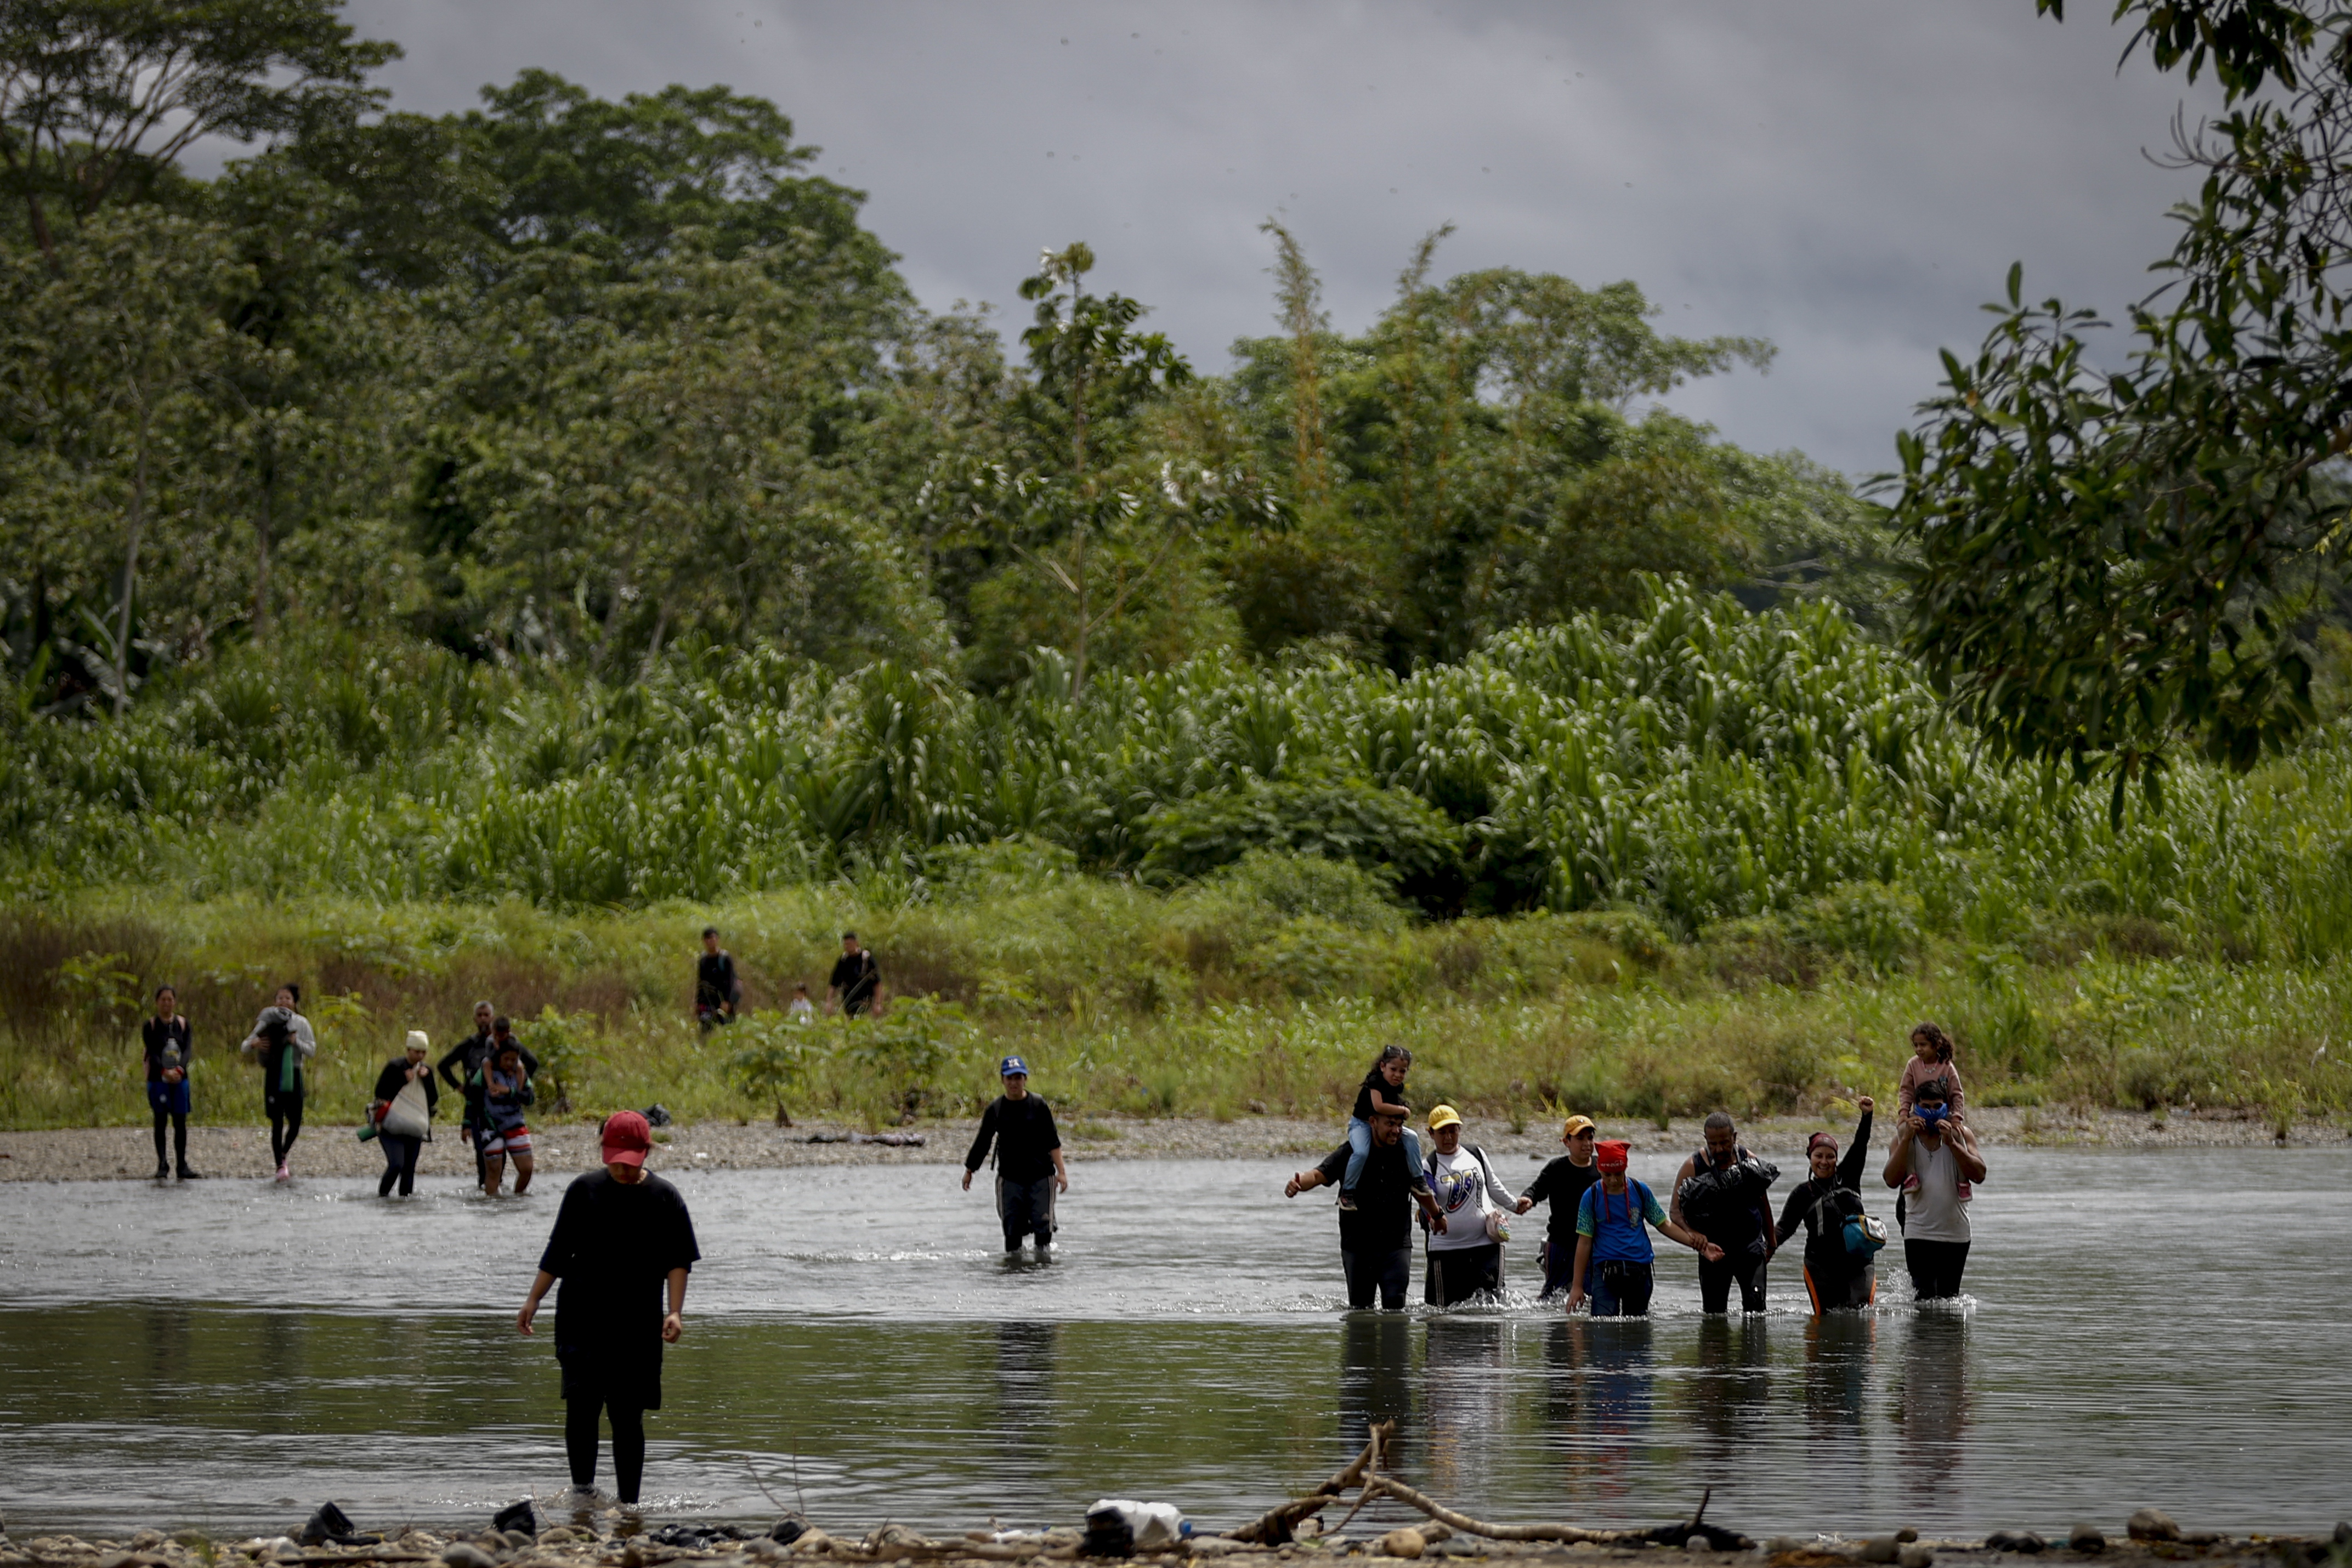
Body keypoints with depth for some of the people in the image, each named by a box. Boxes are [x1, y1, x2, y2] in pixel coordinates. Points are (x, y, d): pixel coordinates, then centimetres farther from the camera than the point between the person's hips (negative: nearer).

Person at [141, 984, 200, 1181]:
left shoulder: (183, 1023, 8)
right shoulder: (150, 1026, 1)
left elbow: (188, 1050, -2)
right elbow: (151, 1053, -9)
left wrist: (179, 1069, -20)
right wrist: (165, 1072, -24)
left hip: (180, 1078, 2)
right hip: (158, 1079, -2)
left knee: (180, 1122, 3)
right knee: (161, 1120, -2)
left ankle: (182, 1166, 6)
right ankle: (162, 1165, 1)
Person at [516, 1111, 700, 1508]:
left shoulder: (664, 1198, 2)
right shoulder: (584, 1190, 4)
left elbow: (678, 1262, 1)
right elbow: (558, 1252, 11)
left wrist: (675, 1312, -12)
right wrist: (533, 1301, 8)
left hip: (638, 1326, -1)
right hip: (581, 1318, 1)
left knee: (628, 1416, 0)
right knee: (580, 1404, -12)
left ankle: (629, 1502, 6)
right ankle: (582, 1490, -3)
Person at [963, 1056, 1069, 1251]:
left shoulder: (1038, 1106, -2)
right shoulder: (995, 1109, 1)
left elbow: (1053, 1143, -1)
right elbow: (982, 1142, 10)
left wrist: (1061, 1171, -8)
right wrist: (969, 1171, 14)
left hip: (1040, 1175, -1)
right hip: (1010, 1177, 1)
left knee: (1042, 1224, -5)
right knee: (1012, 1227, -1)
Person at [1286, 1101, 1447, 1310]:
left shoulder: (1405, 1154, 3)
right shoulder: (1350, 1153, -6)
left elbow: (1419, 1189, 21)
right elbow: (1320, 1175, -18)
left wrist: (1437, 1215, 37)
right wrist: (1298, 1184, -41)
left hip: (1396, 1246, 1)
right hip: (1358, 1246, -1)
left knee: (1395, 1305, -11)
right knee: (1360, 1310, 6)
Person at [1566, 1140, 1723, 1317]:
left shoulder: (1640, 1191, 6)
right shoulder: (1592, 1197, 0)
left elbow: (1664, 1224, 13)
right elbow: (1584, 1242, 2)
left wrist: (1698, 1244, 3)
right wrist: (1577, 1286, 0)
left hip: (1640, 1271, 2)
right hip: (1605, 1269, -2)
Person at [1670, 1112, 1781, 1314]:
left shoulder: (1749, 1160, 0)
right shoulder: (1693, 1167, -7)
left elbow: (1762, 1201, 14)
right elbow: (1675, 1210, -8)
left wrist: (1771, 1240, 20)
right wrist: (1693, 1234, -27)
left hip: (1750, 1246, 0)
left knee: (1755, 1305, -13)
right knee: (1713, 1311, 4)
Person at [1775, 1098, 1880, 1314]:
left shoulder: (1848, 1178, 12)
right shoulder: (1802, 1193, 6)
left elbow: (1859, 1147, 3)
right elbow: (1786, 1228, 1)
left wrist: (1867, 1116, -11)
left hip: (1859, 1265, 1)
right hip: (1821, 1269, -1)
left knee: (1860, 1311, -15)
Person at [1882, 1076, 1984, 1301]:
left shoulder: (1960, 1133, 3)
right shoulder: (1905, 1135, 2)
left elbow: (1979, 1175, -9)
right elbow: (1892, 1180, -10)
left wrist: (1952, 1143, -19)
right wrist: (1906, 1139, -17)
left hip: (1956, 1233, 2)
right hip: (1919, 1233, -2)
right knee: (1926, 1300, -14)